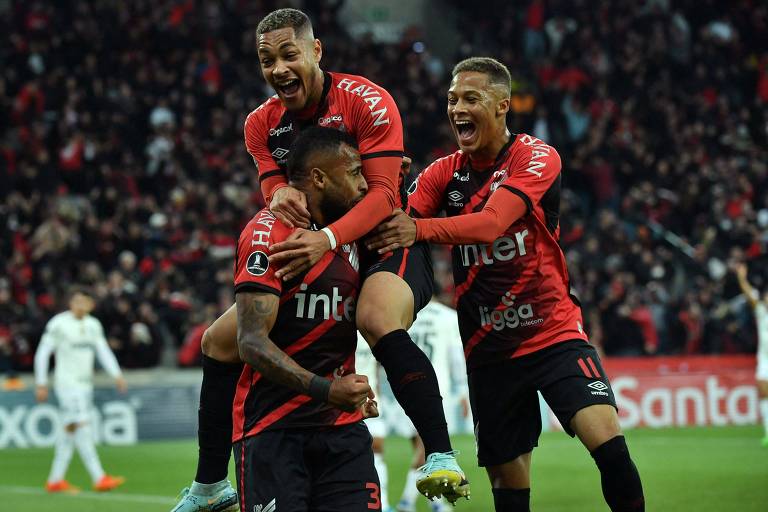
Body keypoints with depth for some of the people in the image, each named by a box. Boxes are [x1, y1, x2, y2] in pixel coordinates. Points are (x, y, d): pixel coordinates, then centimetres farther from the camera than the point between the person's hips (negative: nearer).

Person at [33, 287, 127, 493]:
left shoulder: (93, 325, 11)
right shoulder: (58, 324, -8)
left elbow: (103, 351, 14)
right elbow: (42, 353, -5)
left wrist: (117, 375, 2)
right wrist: (41, 383, -8)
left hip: (85, 383, 7)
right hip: (67, 382, -7)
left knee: (70, 430, 9)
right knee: (82, 427, -15)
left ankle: (55, 480, 16)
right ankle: (99, 478, -20)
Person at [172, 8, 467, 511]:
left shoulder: (367, 101, -15)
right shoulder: (262, 124, 4)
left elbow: (384, 192, -22)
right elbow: (276, 201, 1)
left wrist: (328, 239, -39)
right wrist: (280, 196, -26)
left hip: (387, 243, -7)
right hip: (312, 257, 7)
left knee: (379, 320, -40)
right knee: (220, 341, 3)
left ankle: (441, 456, -39)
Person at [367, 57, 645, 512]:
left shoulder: (537, 158, -10)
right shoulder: (443, 175, 6)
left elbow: (492, 223, -26)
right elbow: (397, 231, -7)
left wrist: (419, 229, -42)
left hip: (554, 333, -4)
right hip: (488, 350, 4)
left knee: (607, 441, -23)